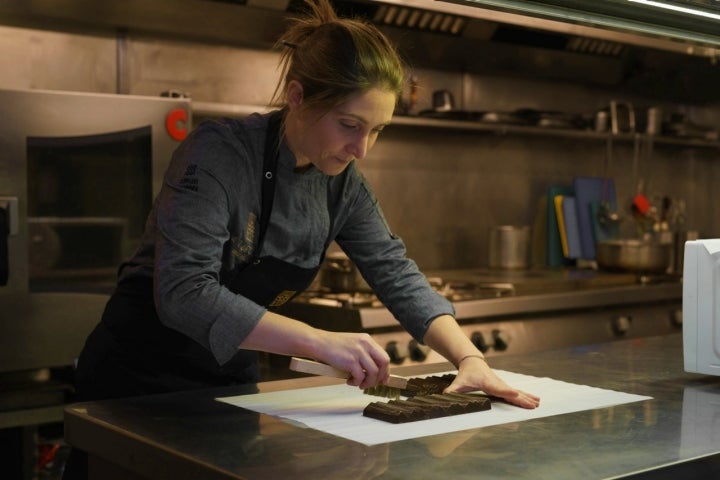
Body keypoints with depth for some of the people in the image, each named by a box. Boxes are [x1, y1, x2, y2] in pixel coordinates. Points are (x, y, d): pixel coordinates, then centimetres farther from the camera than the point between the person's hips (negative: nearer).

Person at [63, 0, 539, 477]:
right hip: (141, 375, -6)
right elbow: (184, 292, -33)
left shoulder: (342, 181, -5)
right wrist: (320, 342, -42)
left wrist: (470, 358, -16)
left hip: (232, 379, 6)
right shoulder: (219, 152, -25)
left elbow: (396, 274, -2)